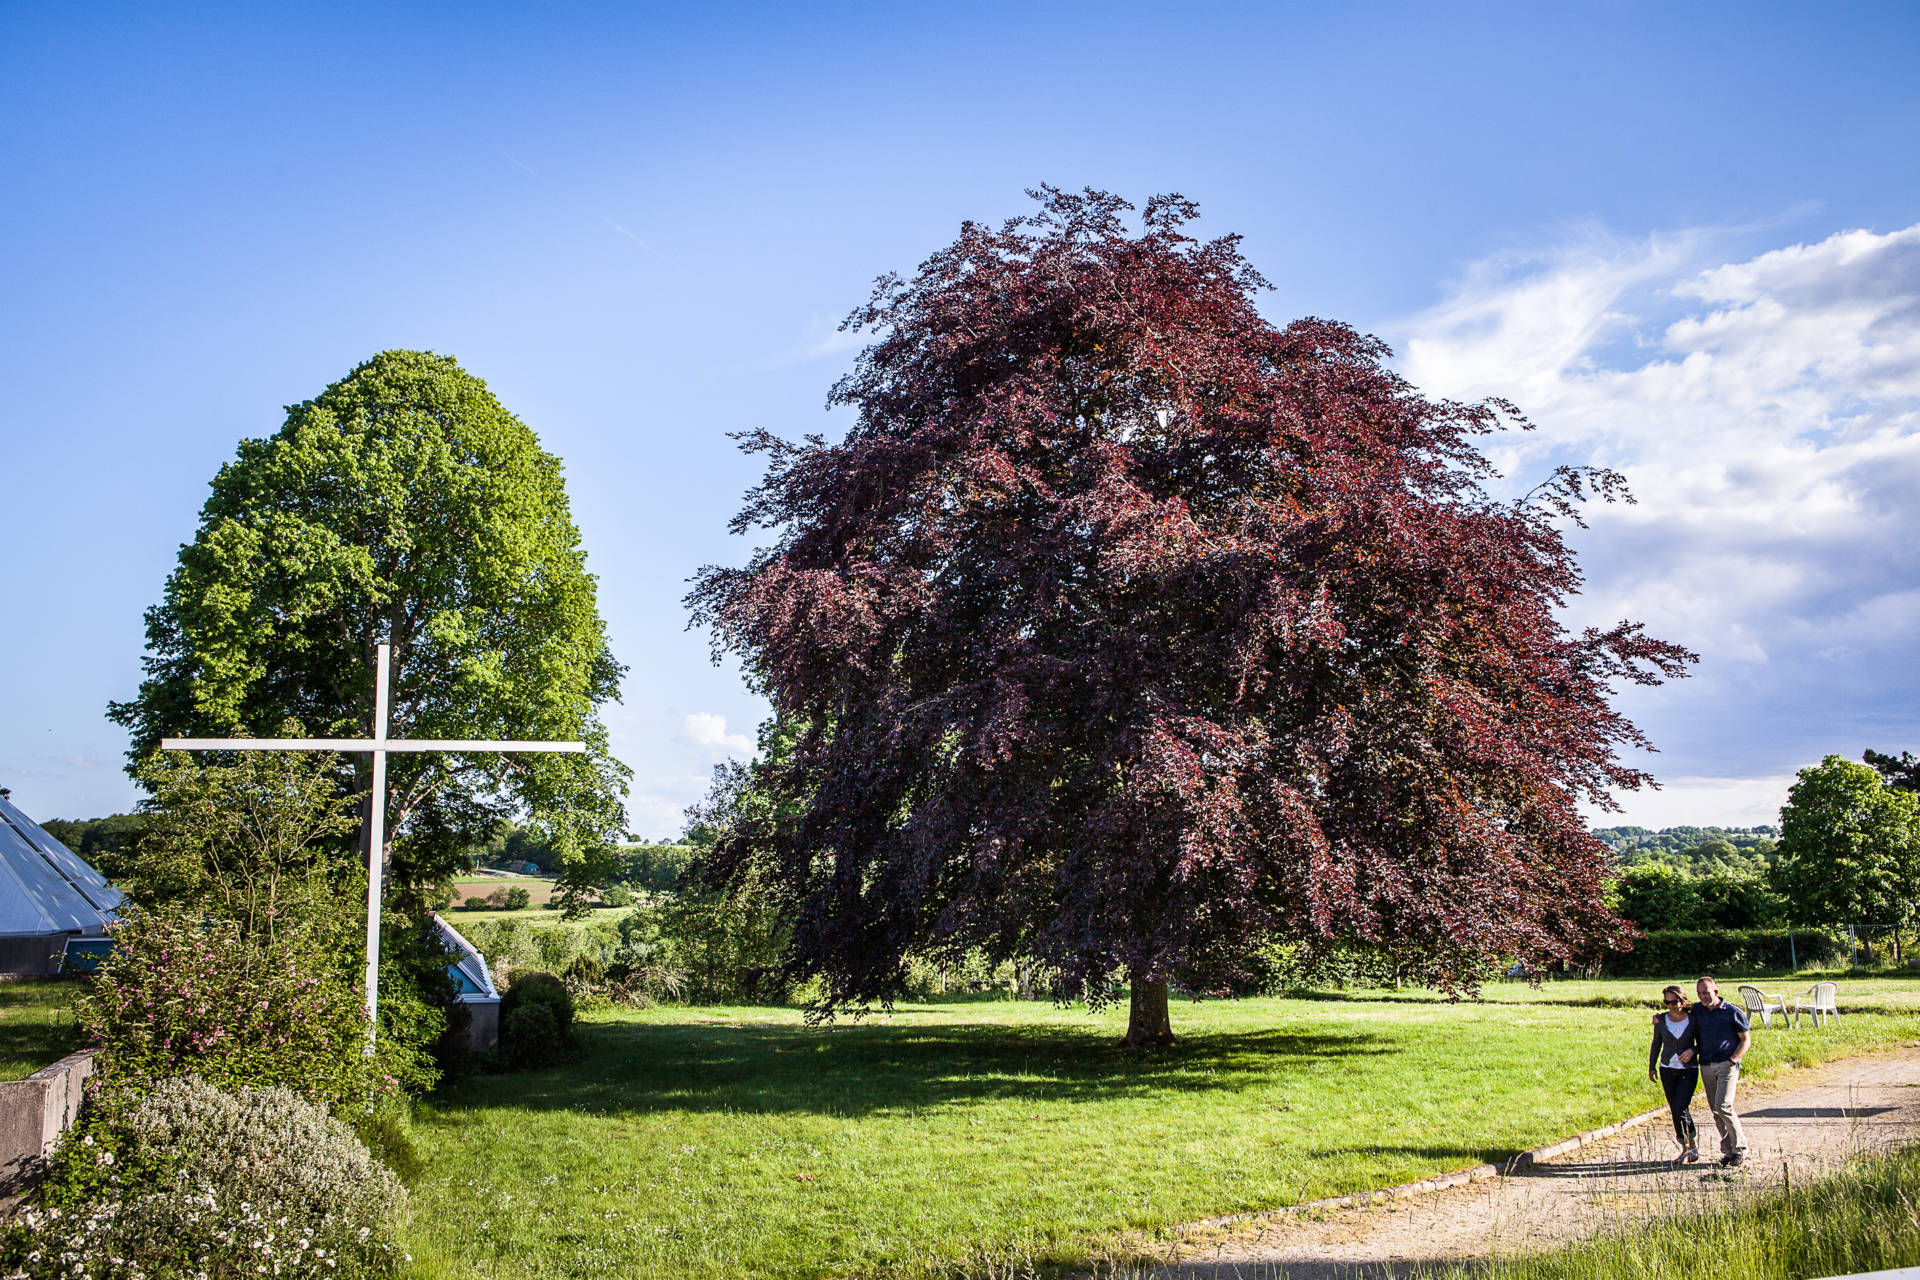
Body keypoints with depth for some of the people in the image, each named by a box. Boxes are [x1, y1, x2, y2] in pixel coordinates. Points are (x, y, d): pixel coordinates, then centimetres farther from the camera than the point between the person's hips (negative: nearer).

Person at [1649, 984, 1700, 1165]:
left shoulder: (1693, 1019, -5)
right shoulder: (1661, 1020, 1)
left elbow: (1702, 1043, 6)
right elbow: (1656, 1044, 13)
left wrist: (1692, 1050, -15)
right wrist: (1652, 1067, 9)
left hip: (1688, 1070, -3)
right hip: (1667, 1069, 3)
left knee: (1681, 1108, -15)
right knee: (1675, 1110, 5)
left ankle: (1693, 1141, 8)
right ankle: (1685, 1149, 18)